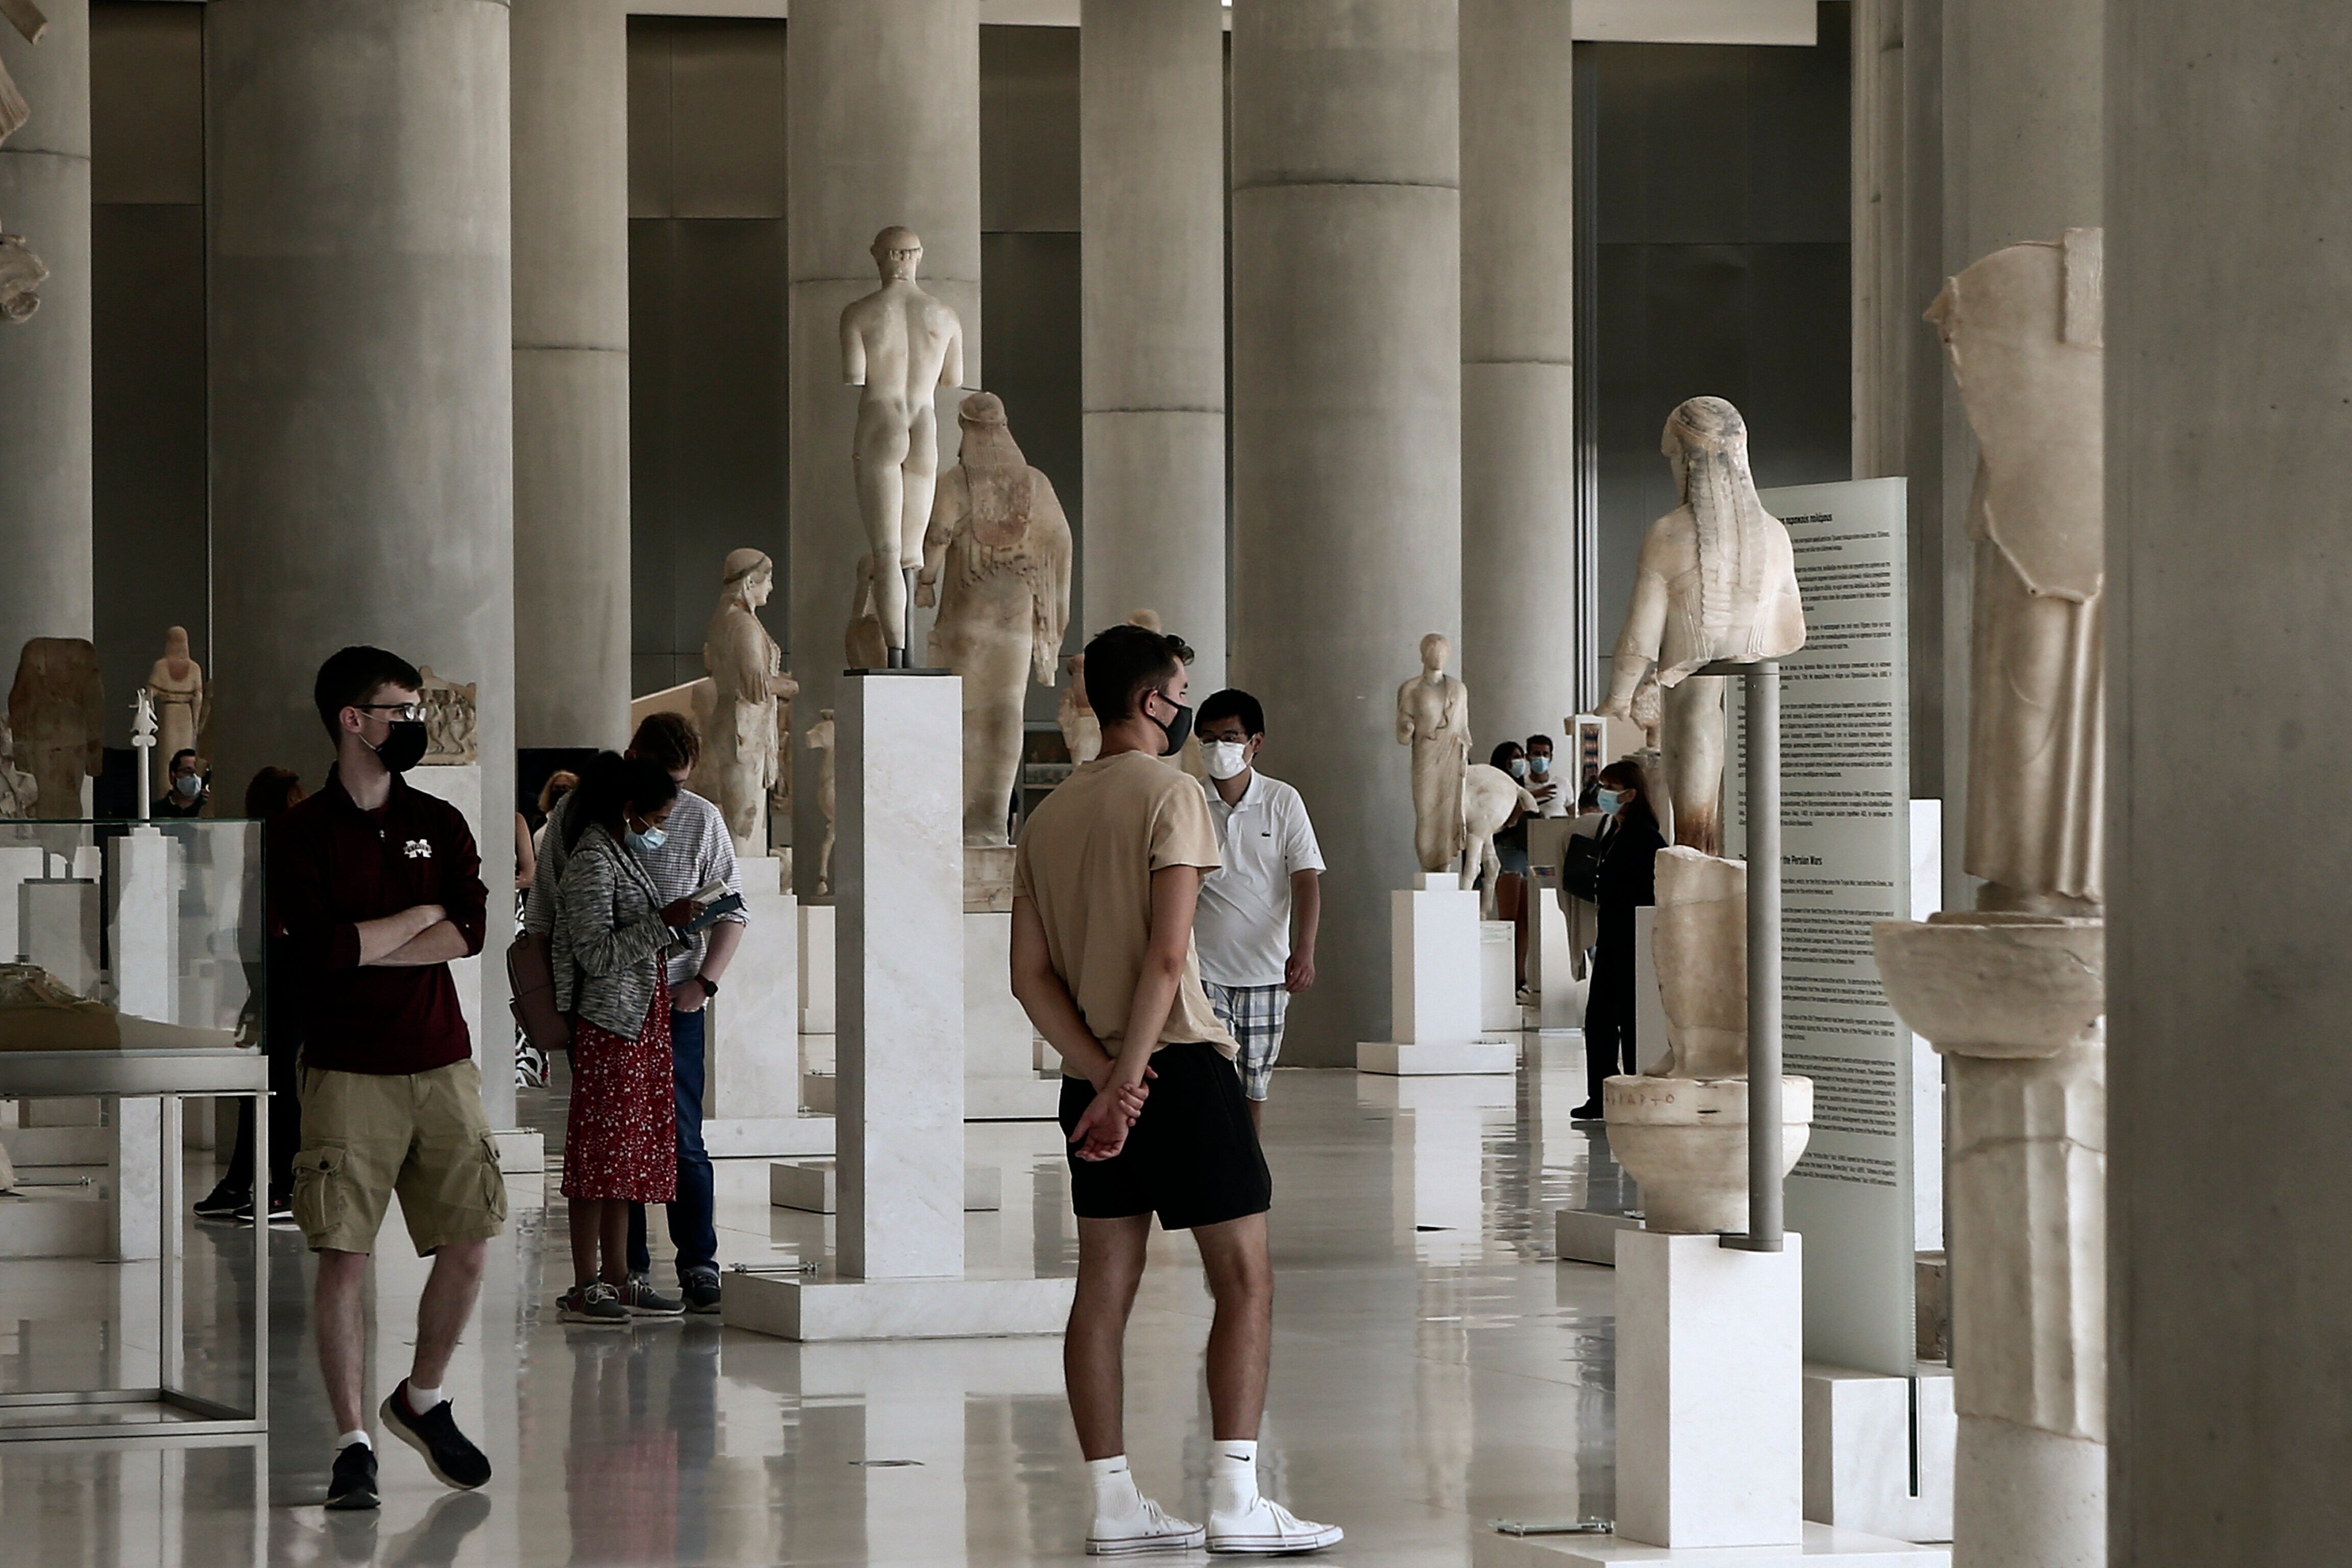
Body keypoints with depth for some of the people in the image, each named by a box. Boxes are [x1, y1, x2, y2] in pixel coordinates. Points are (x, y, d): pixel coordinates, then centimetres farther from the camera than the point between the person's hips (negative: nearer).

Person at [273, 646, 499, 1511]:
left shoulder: (439, 823, 12)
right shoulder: (302, 832, -1)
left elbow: (470, 931, -2)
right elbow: (319, 945, -15)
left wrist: (364, 947, -11)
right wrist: (421, 916, -3)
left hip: (442, 1065, 4)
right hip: (348, 1073, -4)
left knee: (467, 1249, 2)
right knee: (344, 1260, -6)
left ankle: (422, 1400, 24)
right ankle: (352, 1445, 1)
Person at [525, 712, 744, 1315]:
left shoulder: (701, 820, 3)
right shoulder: (576, 813, 2)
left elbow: (731, 910, 9)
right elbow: (542, 911, 8)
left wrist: (705, 980, -4)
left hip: (673, 999, 0)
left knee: (682, 1140, -3)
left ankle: (699, 1268, 1)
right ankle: (627, 1272, 5)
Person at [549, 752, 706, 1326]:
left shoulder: (623, 854, 17)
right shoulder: (591, 861, -13)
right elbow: (597, 954, -19)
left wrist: (673, 927, 15)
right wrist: (662, 923, -20)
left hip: (643, 1022, 10)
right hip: (608, 1024, -10)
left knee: (630, 1153, 9)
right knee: (600, 1151, -7)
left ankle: (617, 1279, 13)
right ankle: (585, 1288, -5)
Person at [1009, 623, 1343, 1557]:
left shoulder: (1048, 815, 12)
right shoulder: (1170, 795, -9)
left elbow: (1031, 975, 5)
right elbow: (1168, 955, -18)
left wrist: (1102, 1074, -4)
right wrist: (1126, 1077, -15)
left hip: (1095, 1074, 7)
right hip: (1178, 1063, -7)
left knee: (1104, 1287, 7)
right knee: (1244, 1279, -3)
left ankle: (1114, 1506, 8)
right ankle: (1234, 1502, -10)